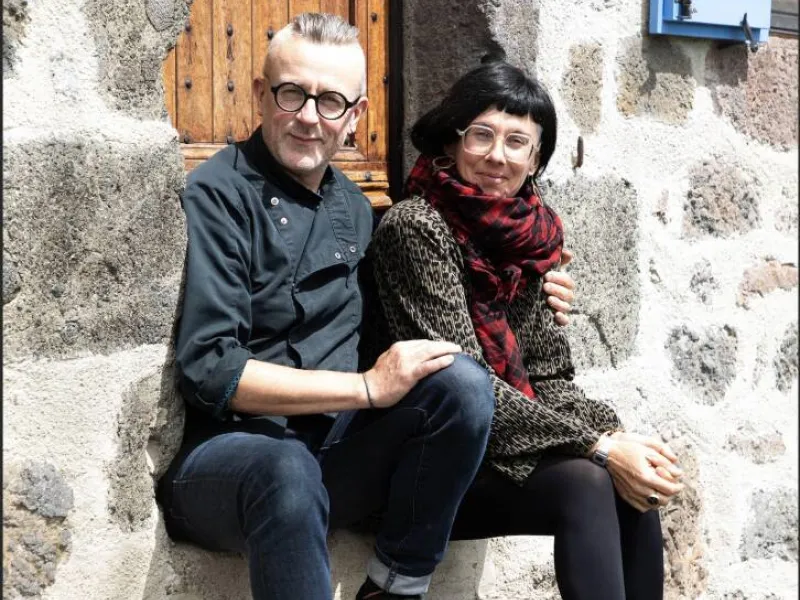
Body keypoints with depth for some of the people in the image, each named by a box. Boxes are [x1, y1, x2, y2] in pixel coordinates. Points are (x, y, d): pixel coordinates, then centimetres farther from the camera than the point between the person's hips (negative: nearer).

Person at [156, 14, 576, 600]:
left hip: (331, 453, 7)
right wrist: (368, 387, -17)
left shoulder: (352, 206, 12)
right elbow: (209, 369, -18)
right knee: (288, 469, -38)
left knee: (462, 382, -15)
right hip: (220, 458, -6)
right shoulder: (217, 196, -10)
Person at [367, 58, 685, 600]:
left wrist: (617, 436, -11)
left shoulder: (527, 234, 8)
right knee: (587, 482, -27)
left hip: (498, 448, 6)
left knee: (635, 487, -18)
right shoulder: (417, 227, -12)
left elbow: (549, 377, 9)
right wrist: (598, 448, -21)